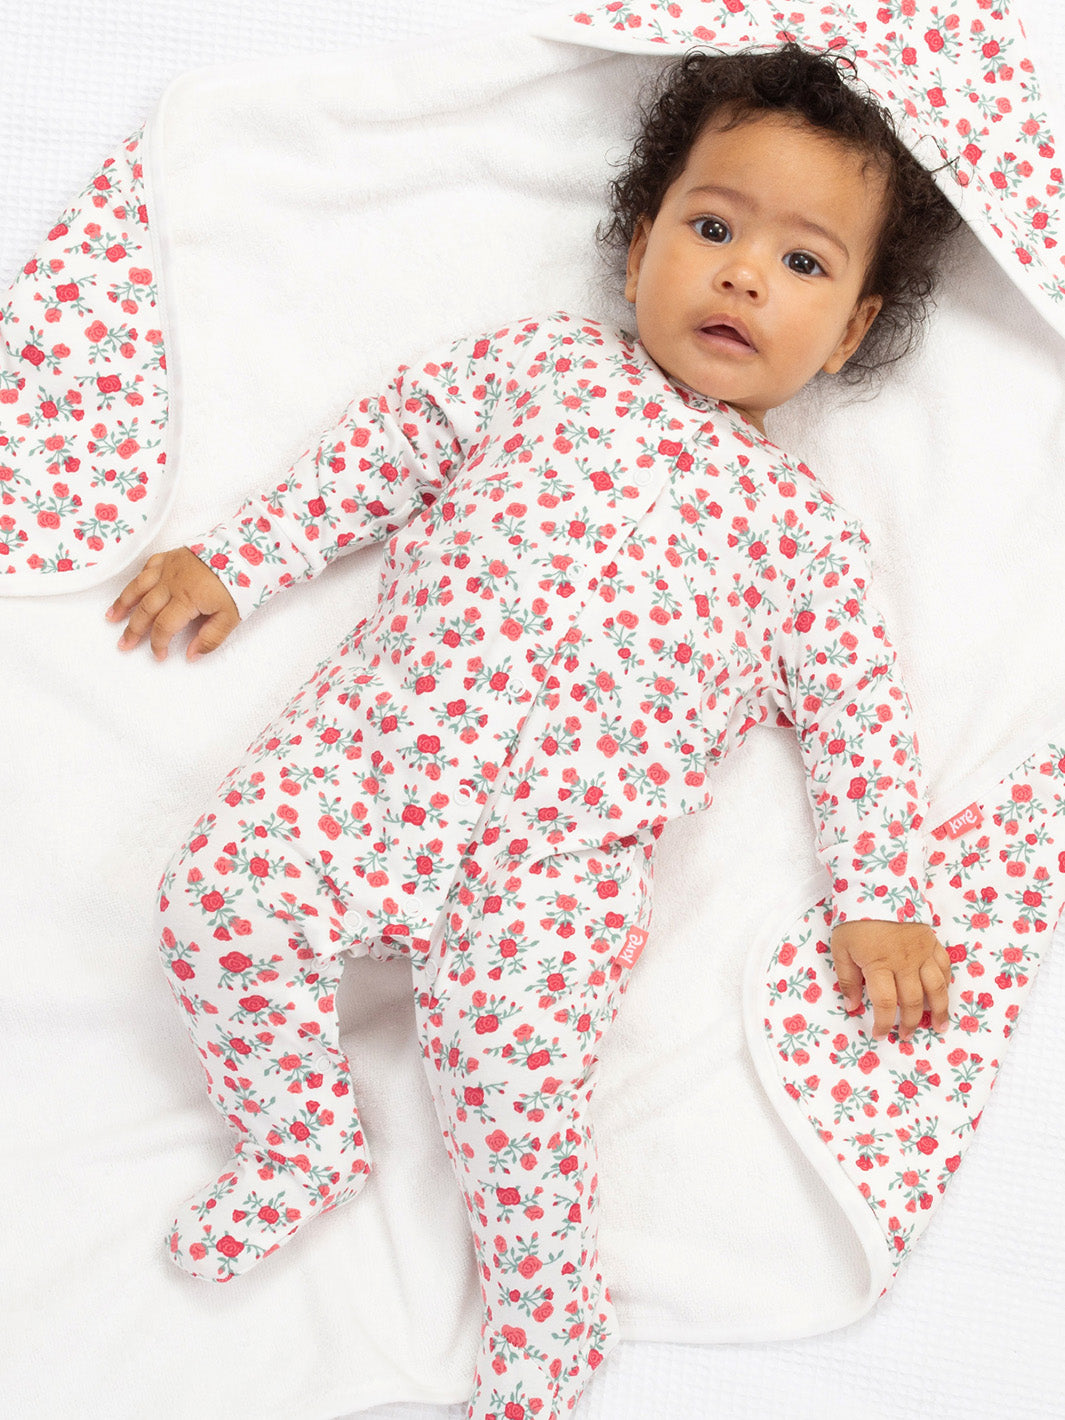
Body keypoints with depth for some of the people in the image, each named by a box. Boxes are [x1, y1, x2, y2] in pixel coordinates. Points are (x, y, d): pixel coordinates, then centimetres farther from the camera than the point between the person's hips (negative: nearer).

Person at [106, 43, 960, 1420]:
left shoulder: (803, 526, 14)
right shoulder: (545, 362, 16)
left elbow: (860, 713, 15)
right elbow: (391, 441, 19)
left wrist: (880, 899, 7)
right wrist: (239, 557, 15)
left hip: (566, 849, -2)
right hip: (380, 739, 2)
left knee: (516, 1069, -20)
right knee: (218, 894, -18)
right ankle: (301, 1143, 8)